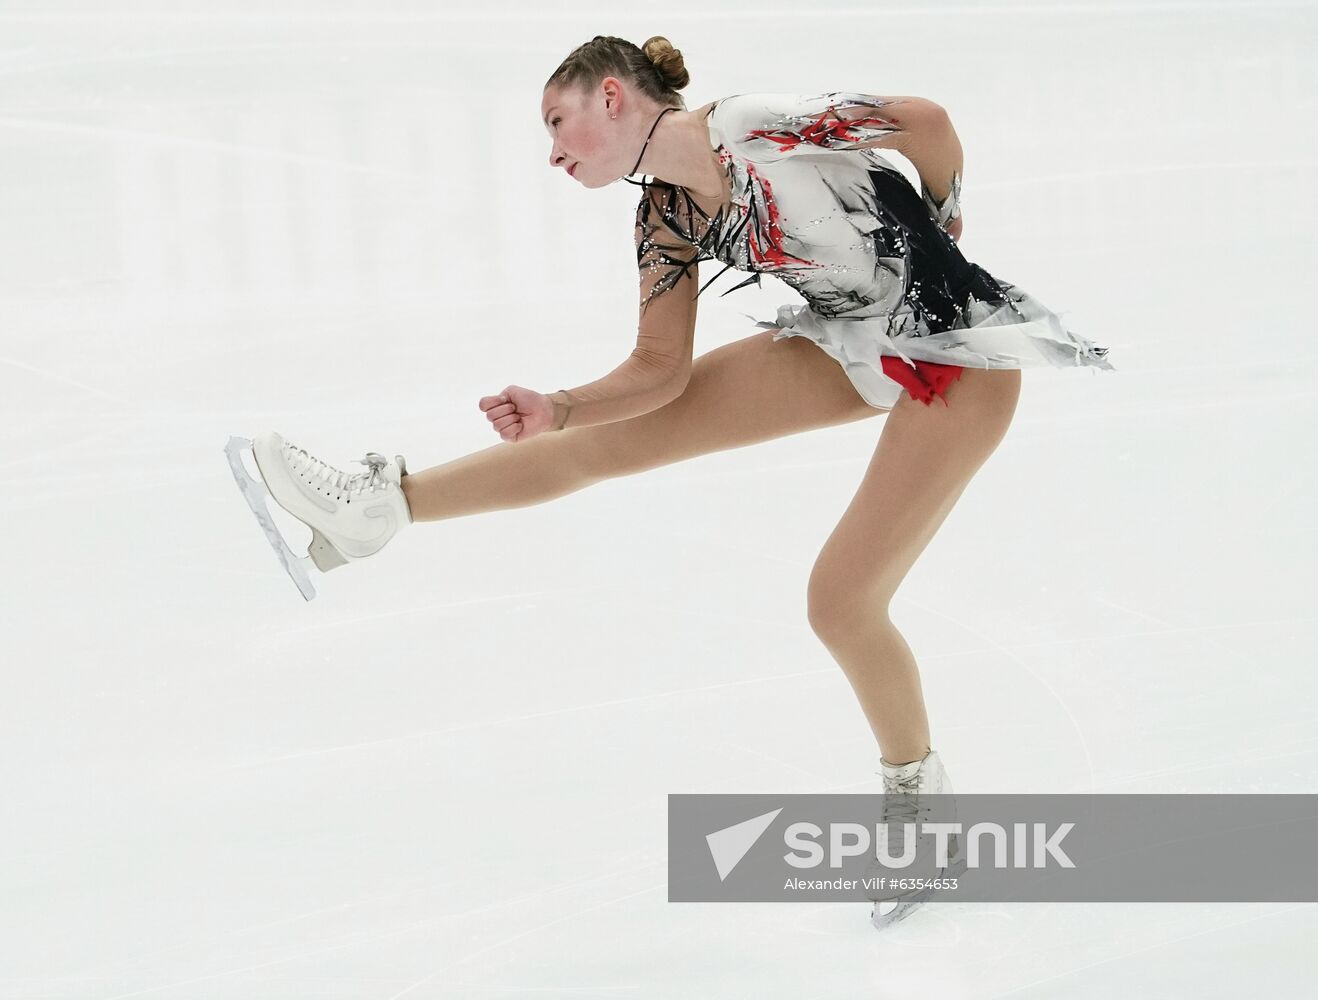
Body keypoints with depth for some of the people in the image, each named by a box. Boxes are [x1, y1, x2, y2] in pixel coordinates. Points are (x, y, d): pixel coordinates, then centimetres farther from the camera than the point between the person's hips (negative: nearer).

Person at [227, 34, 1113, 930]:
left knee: (842, 600, -11)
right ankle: (381, 506, 3)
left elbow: (927, 121, -18)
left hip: (960, 359, -7)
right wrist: (559, 409, -15)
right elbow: (660, 374, 3)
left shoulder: (759, 126, -23)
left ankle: (920, 792, 13)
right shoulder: (667, 220, 1)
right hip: (854, 351, 7)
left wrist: (941, 242, -2)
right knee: (613, 435, 0)